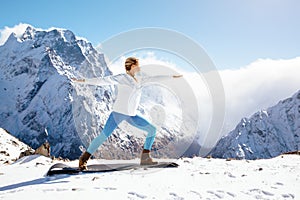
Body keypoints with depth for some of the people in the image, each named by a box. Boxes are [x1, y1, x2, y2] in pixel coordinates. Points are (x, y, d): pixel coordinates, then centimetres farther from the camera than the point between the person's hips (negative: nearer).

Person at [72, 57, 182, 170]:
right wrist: (83, 81, -21)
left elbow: (153, 79, 22)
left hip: (131, 115, 7)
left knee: (152, 130, 4)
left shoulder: (139, 77, 13)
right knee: (103, 136, -12)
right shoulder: (121, 78, -7)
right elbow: (103, 81, -14)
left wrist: (171, 77, 27)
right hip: (119, 112, -7)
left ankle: (145, 158, 10)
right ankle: (84, 158, 4)